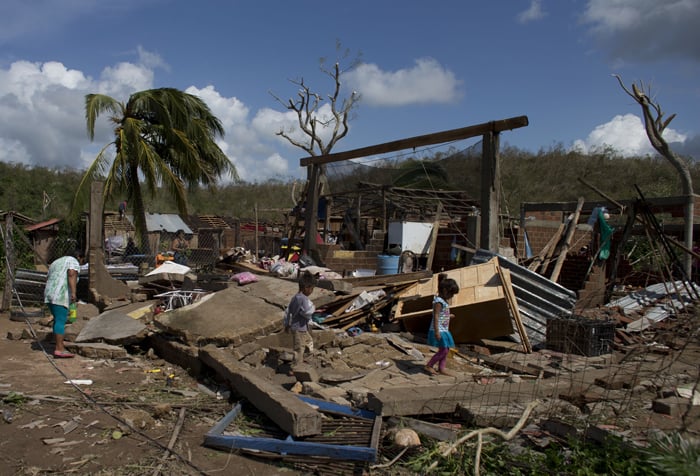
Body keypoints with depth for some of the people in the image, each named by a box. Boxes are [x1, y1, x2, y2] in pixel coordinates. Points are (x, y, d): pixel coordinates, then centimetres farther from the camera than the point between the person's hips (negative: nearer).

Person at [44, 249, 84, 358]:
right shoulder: (73, 262, 0)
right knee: (61, 321, -11)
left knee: (58, 320, 16)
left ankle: (58, 346, 19)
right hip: (60, 296, -9)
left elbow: (47, 279, 25)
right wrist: (73, 293, -25)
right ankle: (59, 350, -14)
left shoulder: (56, 262, 26)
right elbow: (72, 275, -19)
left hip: (49, 294, 9)